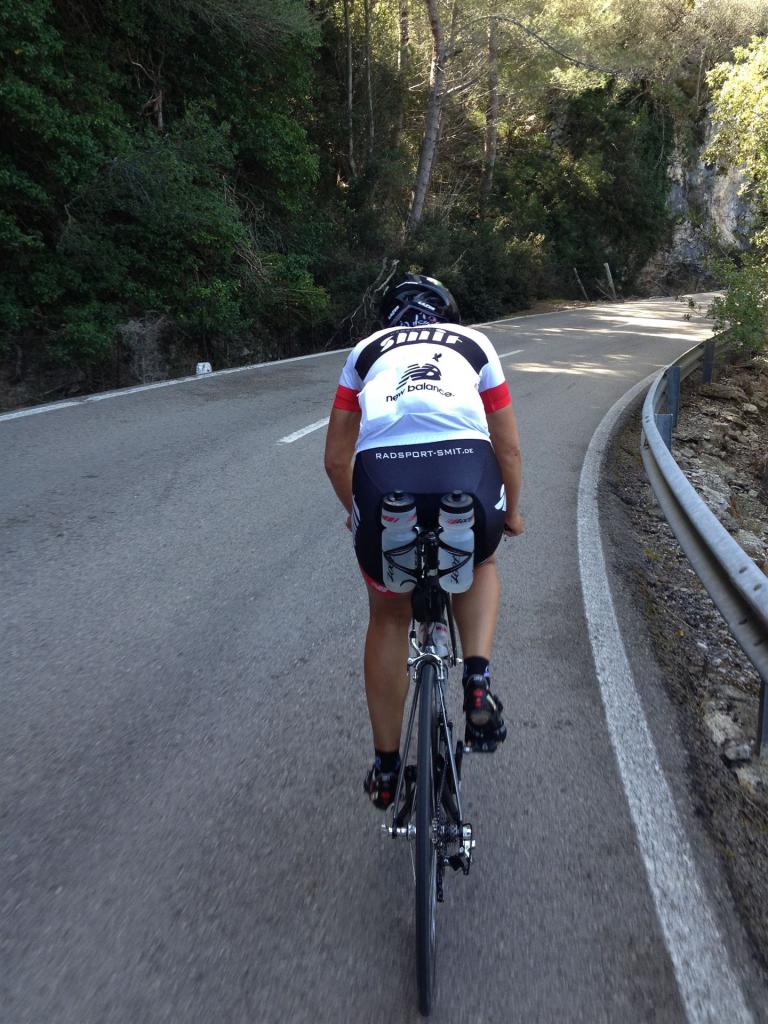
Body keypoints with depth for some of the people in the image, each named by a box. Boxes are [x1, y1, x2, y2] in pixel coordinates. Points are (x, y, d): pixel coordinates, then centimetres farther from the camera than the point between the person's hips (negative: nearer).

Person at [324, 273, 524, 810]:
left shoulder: (367, 349, 31)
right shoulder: (474, 342, 30)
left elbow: (336, 458, 29)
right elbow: (509, 448, 29)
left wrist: (356, 511, 48)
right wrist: (511, 512, 46)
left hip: (381, 475, 1)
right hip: (467, 470, 0)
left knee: (389, 615, 26)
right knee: (479, 564, 36)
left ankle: (386, 766, 35)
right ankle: (478, 682, 14)